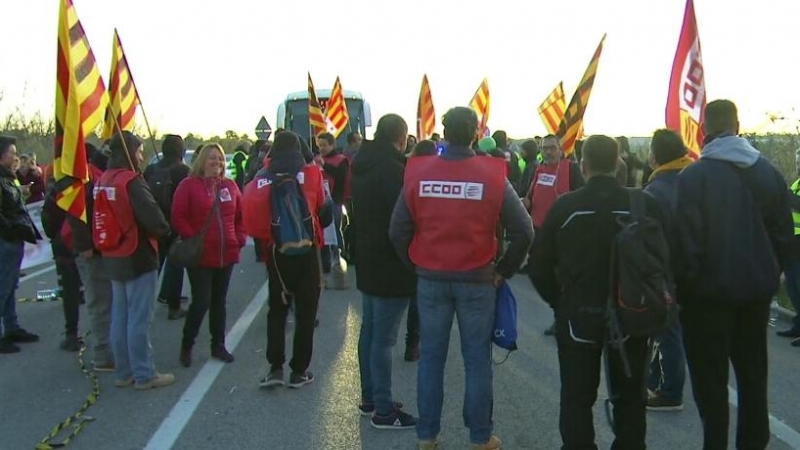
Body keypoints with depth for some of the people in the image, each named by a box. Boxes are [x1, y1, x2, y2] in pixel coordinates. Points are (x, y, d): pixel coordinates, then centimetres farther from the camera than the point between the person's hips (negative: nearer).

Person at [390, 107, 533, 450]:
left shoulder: (418, 174, -4)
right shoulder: (492, 176, -8)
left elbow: (398, 231, -2)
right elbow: (523, 231, -8)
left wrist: (416, 265, 11)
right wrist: (504, 270, 4)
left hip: (430, 279, 2)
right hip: (477, 280, -1)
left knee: (431, 358, 12)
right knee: (477, 361, 9)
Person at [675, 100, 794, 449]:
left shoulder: (694, 175, -15)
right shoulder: (768, 172, 2)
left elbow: (687, 238, -16)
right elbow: (783, 232, 6)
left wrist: (683, 285, -5)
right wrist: (773, 273, 17)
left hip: (710, 290, -5)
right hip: (757, 287, 5)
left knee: (710, 376, 5)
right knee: (753, 371, 17)